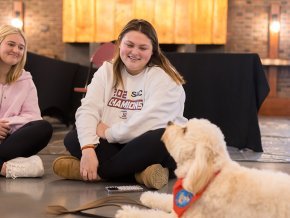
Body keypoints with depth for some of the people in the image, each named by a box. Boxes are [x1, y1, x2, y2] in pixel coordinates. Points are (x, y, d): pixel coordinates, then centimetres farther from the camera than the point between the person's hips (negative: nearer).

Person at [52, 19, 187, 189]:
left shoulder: (164, 78, -10)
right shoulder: (106, 71, 5)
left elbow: (151, 122, -23)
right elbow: (88, 110, -8)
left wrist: (109, 133, -14)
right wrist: (88, 149, -25)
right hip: (115, 146, 5)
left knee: (161, 139, -37)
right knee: (72, 138, -16)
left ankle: (91, 171, -28)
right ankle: (139, 173, -29)